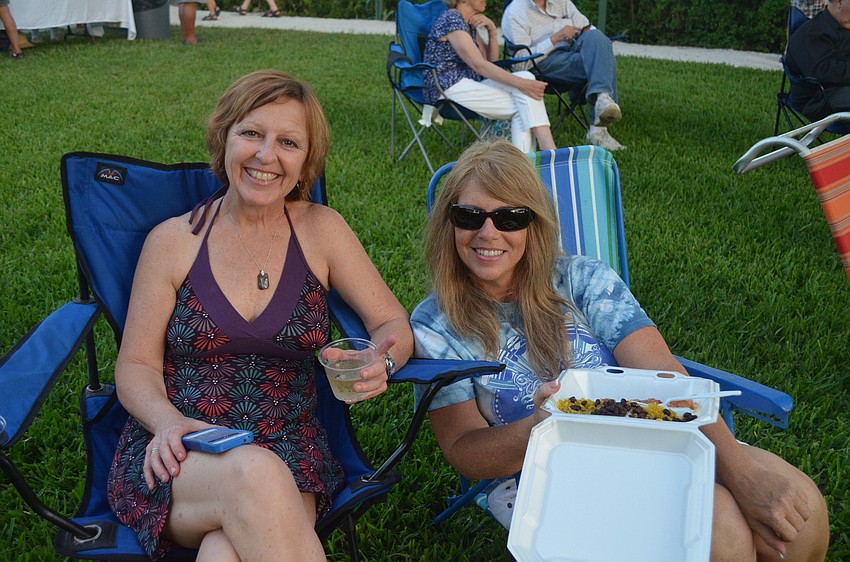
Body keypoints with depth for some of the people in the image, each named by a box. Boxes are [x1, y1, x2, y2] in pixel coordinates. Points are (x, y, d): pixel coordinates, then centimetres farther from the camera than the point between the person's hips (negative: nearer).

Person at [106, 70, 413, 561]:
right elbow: (136, 366, 5)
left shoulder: (321, 229, 5)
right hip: (178, 456, 1)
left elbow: (394, 323, 6)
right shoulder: (173, 240, 3)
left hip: (289, 451, -1)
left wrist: (380, 362, -18)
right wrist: (169, 423, -16)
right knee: (253, 473, -34)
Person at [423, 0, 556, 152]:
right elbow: (479, 65, -21)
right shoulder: (451, 20, -12)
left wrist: (492, 30, 2)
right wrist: (521, 84, -26)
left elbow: (491, 60, 18)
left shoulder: (471, 23, 16)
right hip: (449, 89, -8)